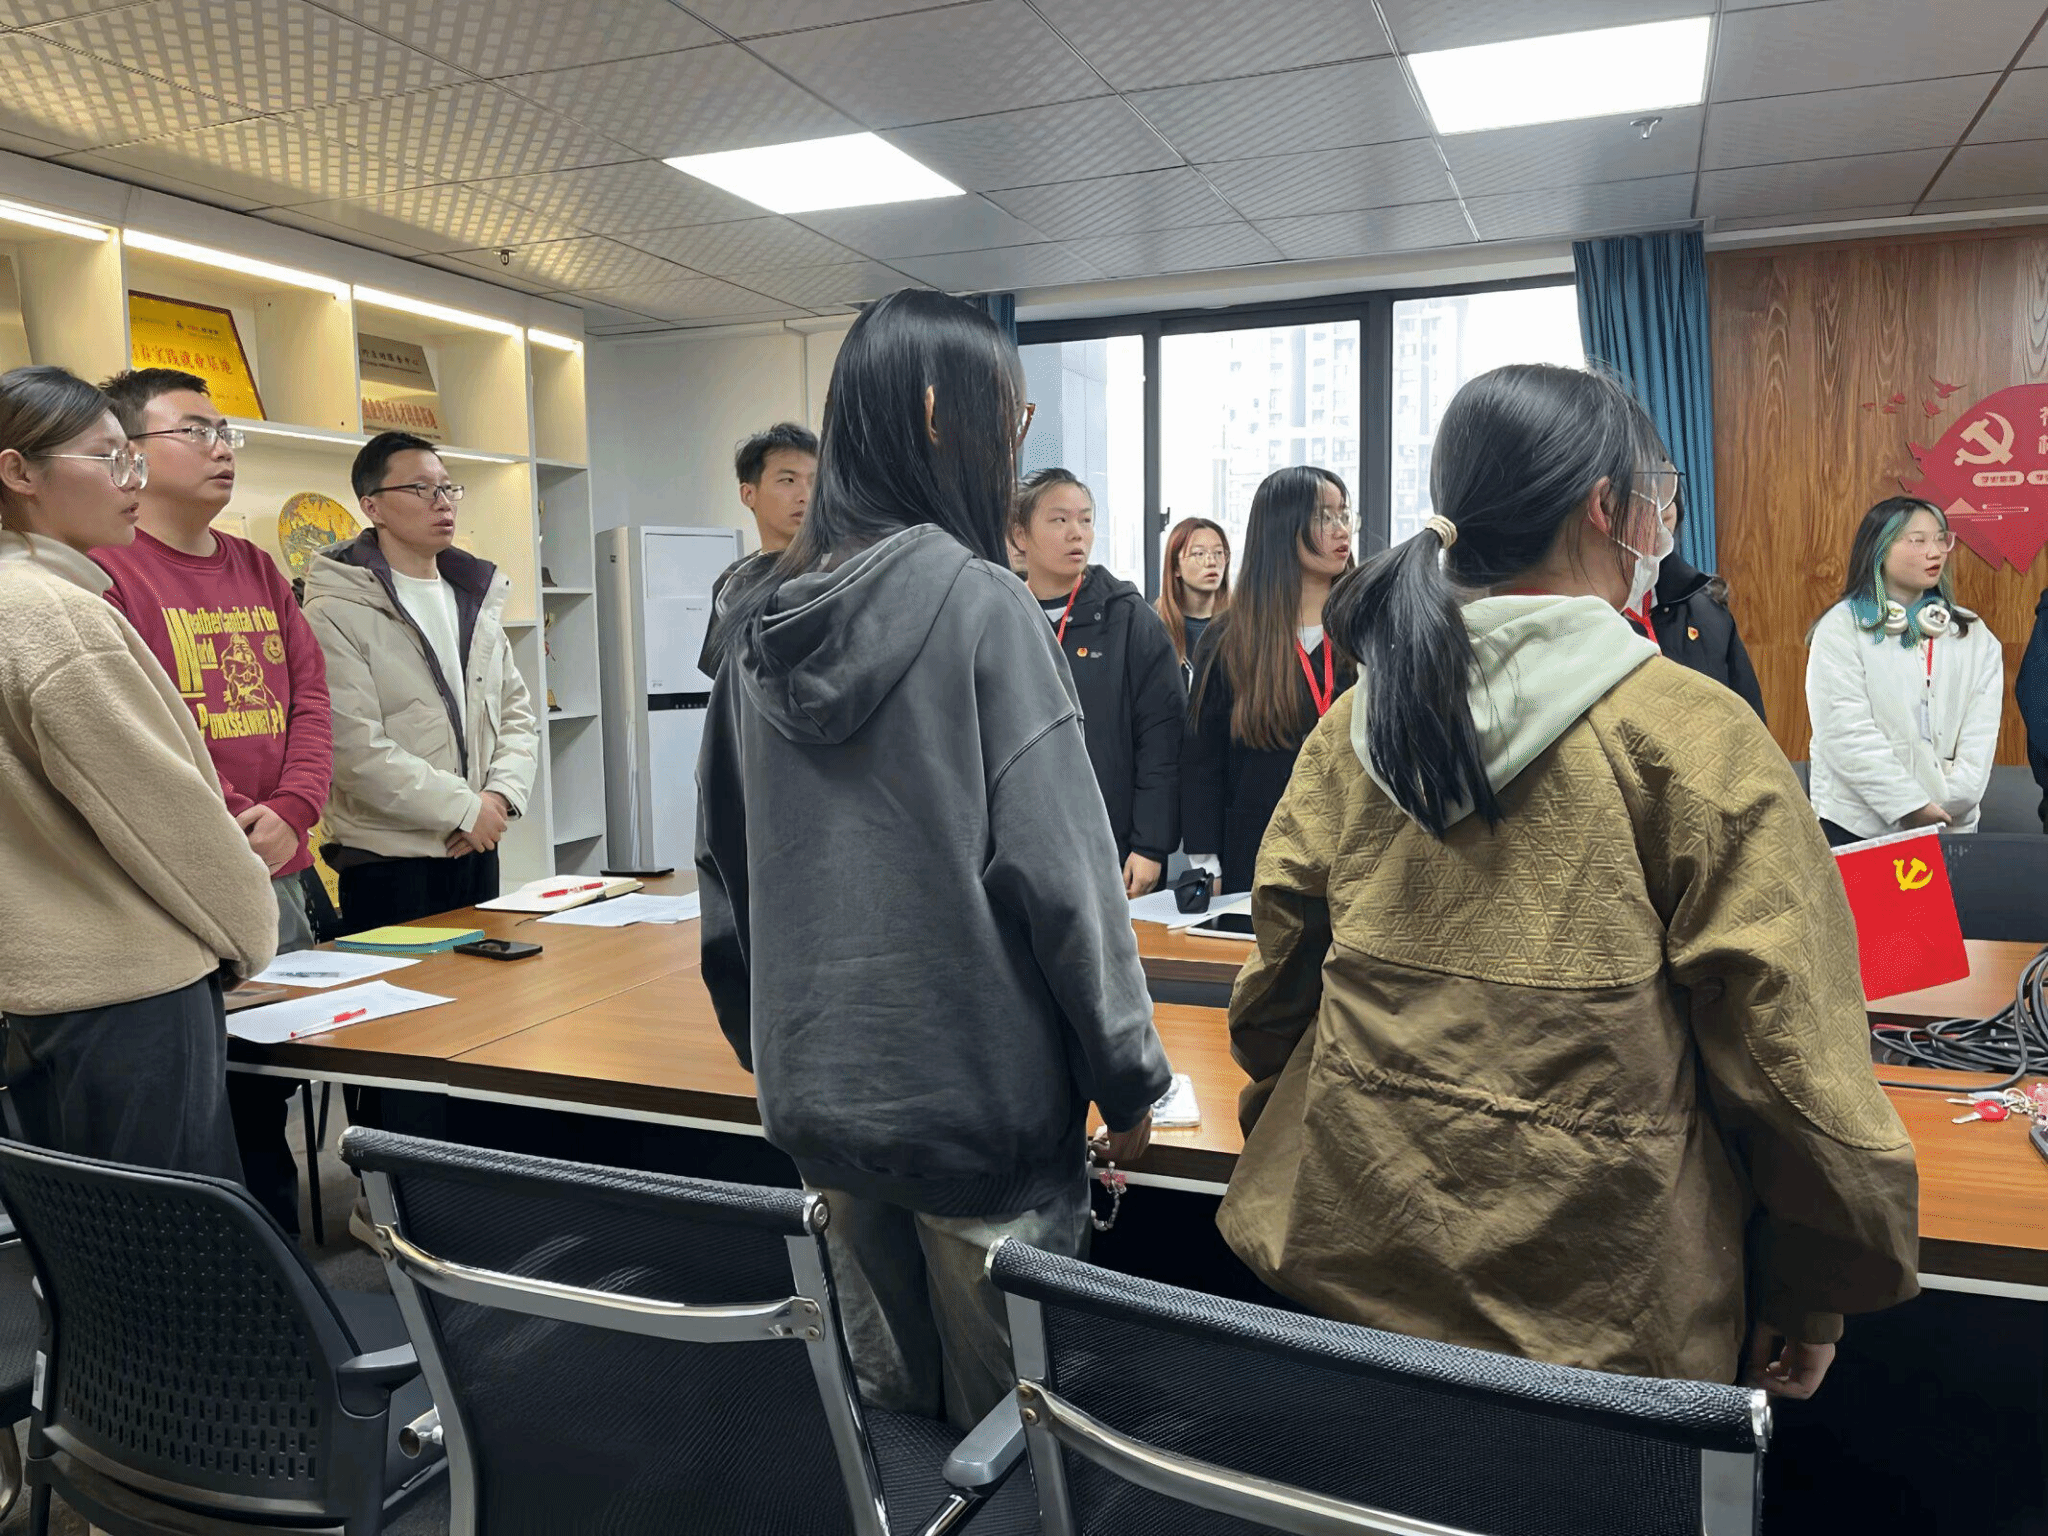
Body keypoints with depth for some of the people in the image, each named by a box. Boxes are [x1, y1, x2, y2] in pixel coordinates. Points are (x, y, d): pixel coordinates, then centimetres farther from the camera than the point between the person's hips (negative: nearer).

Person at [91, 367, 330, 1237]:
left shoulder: (256, 570, 15)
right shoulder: (102, 570, -9)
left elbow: (309, 697, 10)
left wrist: (288, 816, -4)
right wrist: (232, 829, -16)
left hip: (280, 880, 7)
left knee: (268, 1099, 17)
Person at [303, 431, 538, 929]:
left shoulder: (478, 599, 12)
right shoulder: (337, 612, -11)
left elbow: (516, 711, 11)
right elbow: (356, 748, -19)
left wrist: (500, 796, -6)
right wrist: (467, 808, -15)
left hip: (477, 850, 7)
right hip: (387, 864, -6)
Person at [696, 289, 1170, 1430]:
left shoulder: (764, 621, 4)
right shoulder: (980, 604, -15)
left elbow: (726, 866, 11)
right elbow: (1055, 868, -16)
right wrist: (1130, 1079, -5)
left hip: (819, 1093, 6)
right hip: (977, 1095, -6)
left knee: (883, 1402, 21)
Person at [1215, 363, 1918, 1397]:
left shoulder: (1357, 721, -2)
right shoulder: (1697, 738, -14)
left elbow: (1277, 977, 5)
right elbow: (1786, 1038, -12)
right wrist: (1820, 1292, 1)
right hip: (1597, 1303, -3)